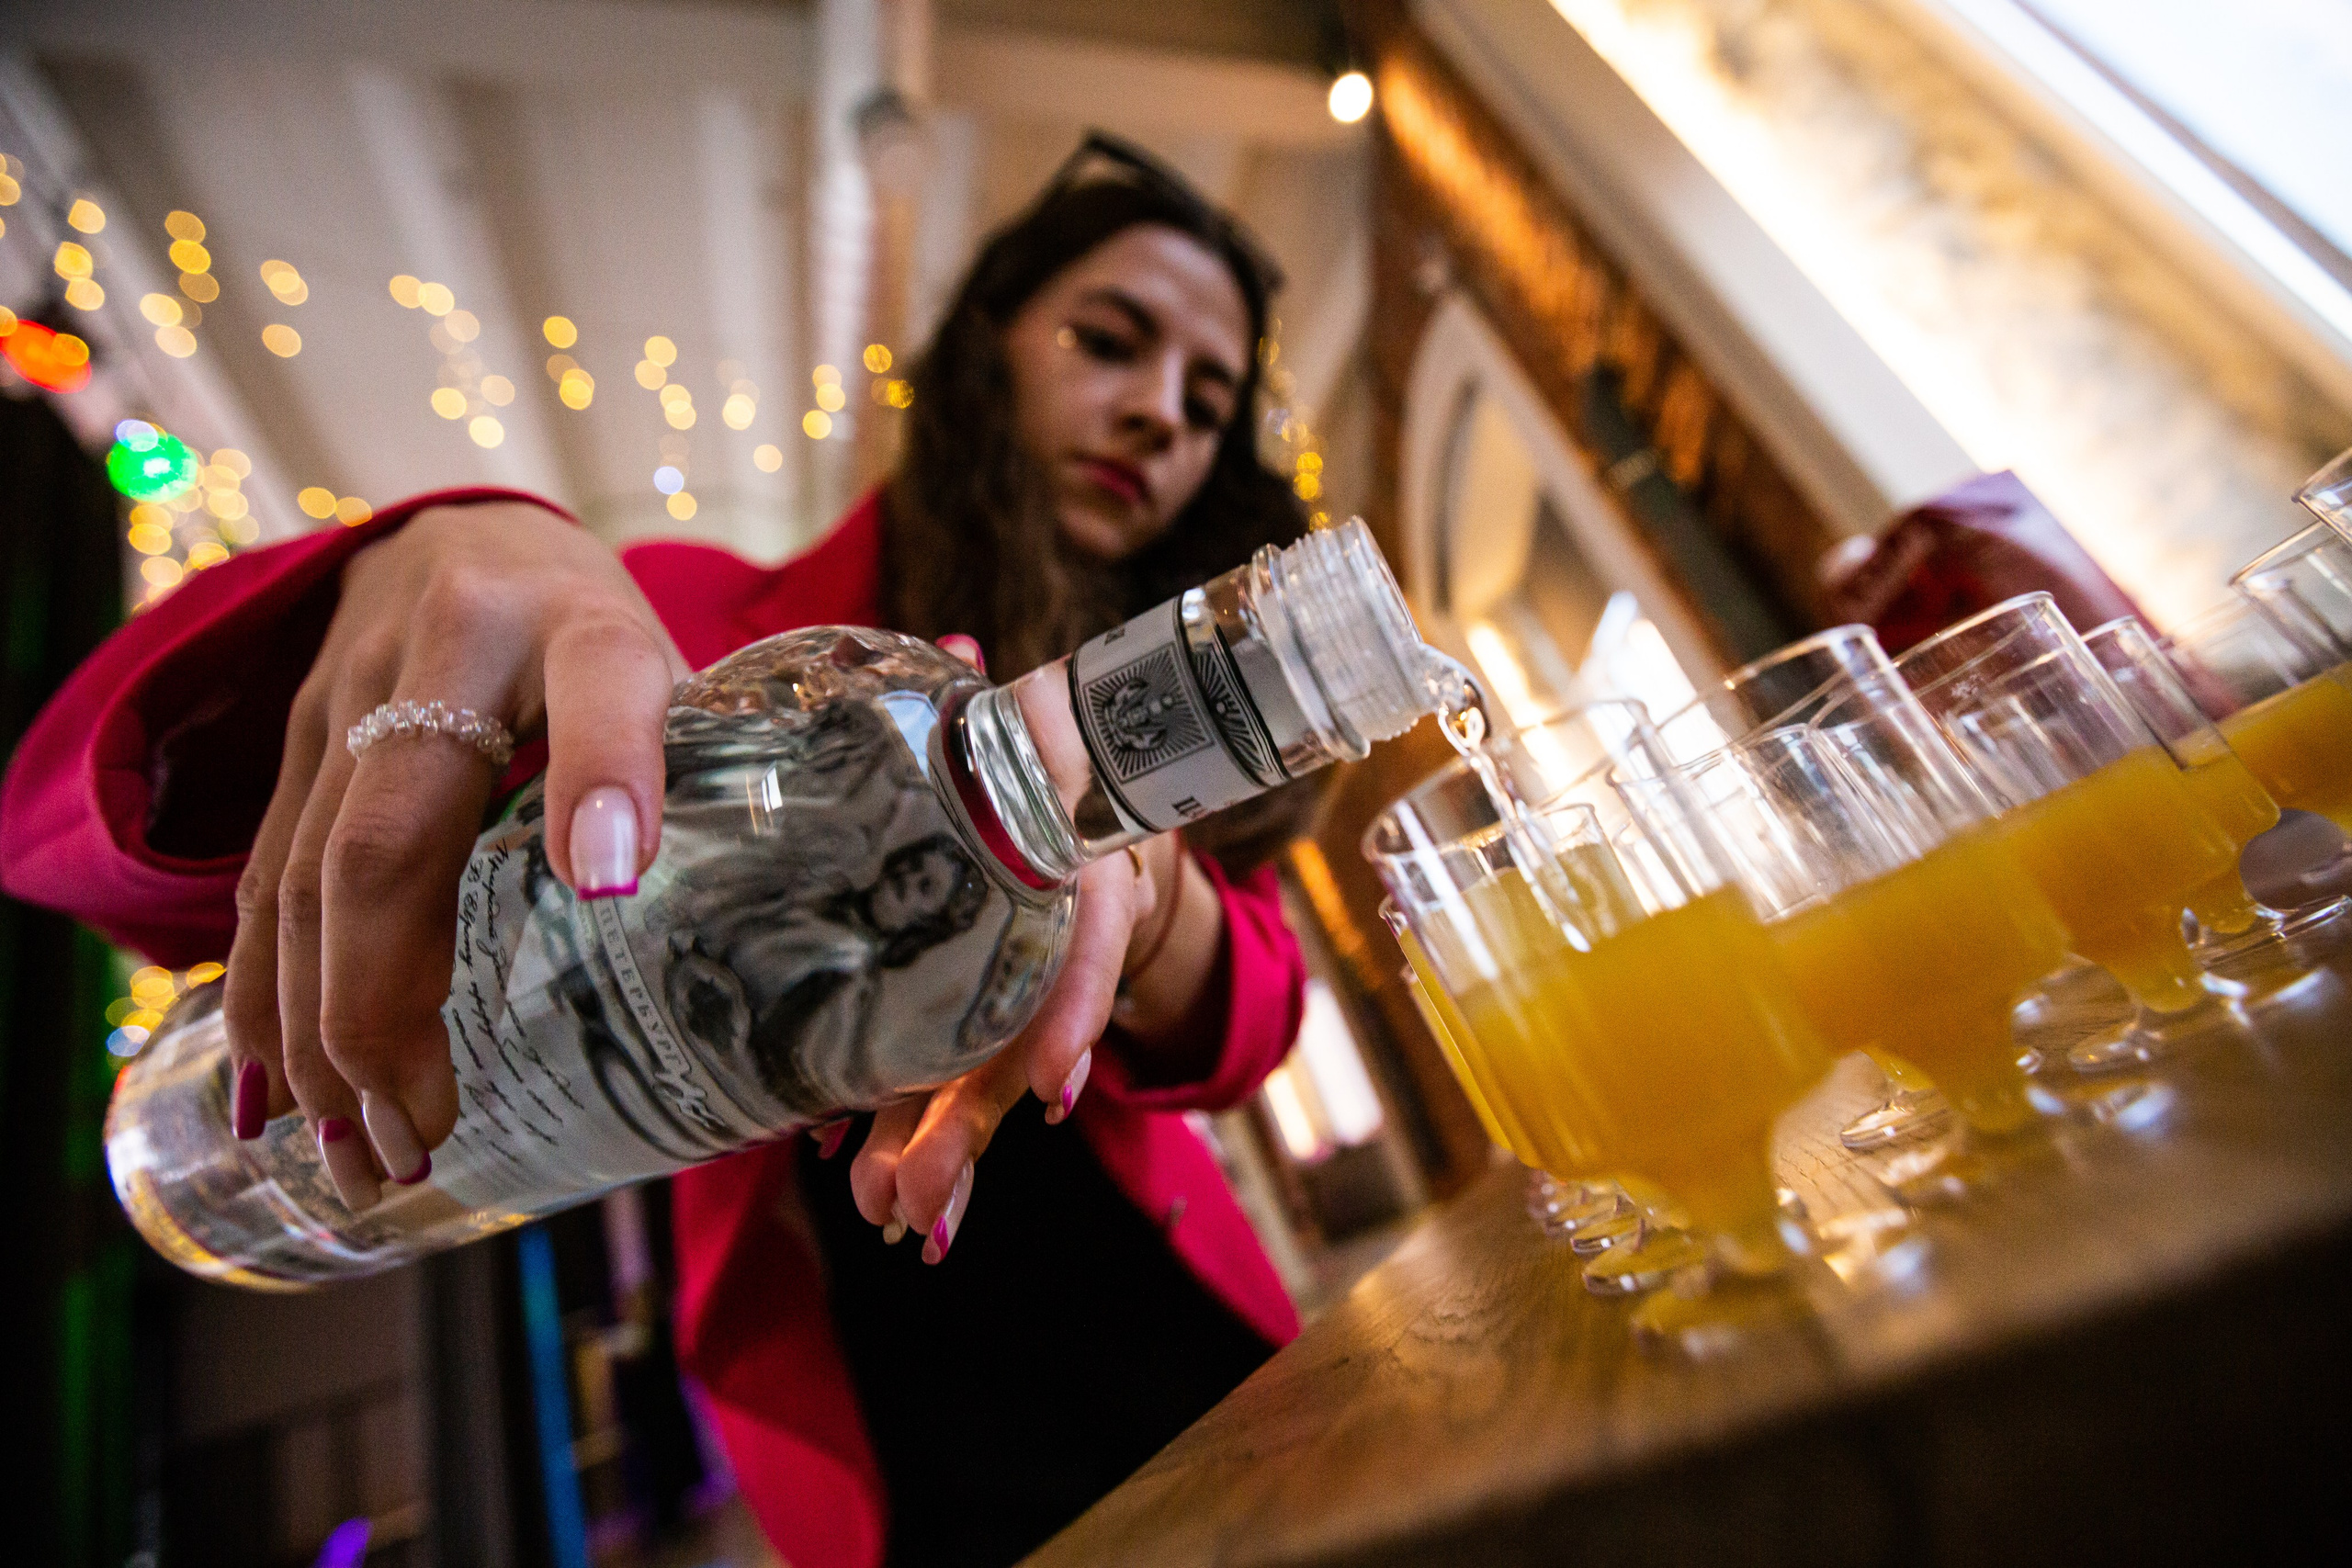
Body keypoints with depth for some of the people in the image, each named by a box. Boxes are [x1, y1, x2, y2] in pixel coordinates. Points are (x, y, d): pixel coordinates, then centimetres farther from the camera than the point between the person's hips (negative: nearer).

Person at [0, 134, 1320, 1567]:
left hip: (1182, 1351, 4)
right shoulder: (734, 630, -8)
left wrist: (1131, 882, -35)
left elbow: (1261, 1005, -12)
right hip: (896, 1433, -3)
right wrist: (422, 568, -35)